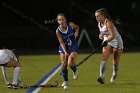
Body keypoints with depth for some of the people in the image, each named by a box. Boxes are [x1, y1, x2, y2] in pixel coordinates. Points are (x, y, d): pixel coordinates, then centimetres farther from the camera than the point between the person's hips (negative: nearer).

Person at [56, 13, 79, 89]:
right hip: (64, 48, 1)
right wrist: (65, 52, -27)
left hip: (73, 46, -1)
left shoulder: (71, 25, -16)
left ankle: (75, 71, 17)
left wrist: (76, 32, -11)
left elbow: (77, 27, 9)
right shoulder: (58, 31, -18)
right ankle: (65, 82, 12)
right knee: (64, 65, -4)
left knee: (70, 64, -18)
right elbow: (61, 43, -17)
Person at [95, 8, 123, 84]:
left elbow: (113, 35, -34)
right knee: (104, 58, -17)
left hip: (116, 41, -6)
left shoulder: (108, 23, -25)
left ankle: (114, 75, 30)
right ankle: (102, 77, -28)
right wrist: (101, 35, -5)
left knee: (115, 63, 1)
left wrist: (106, 41, -48)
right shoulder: (99, 24, -1)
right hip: (107, 42, 6)